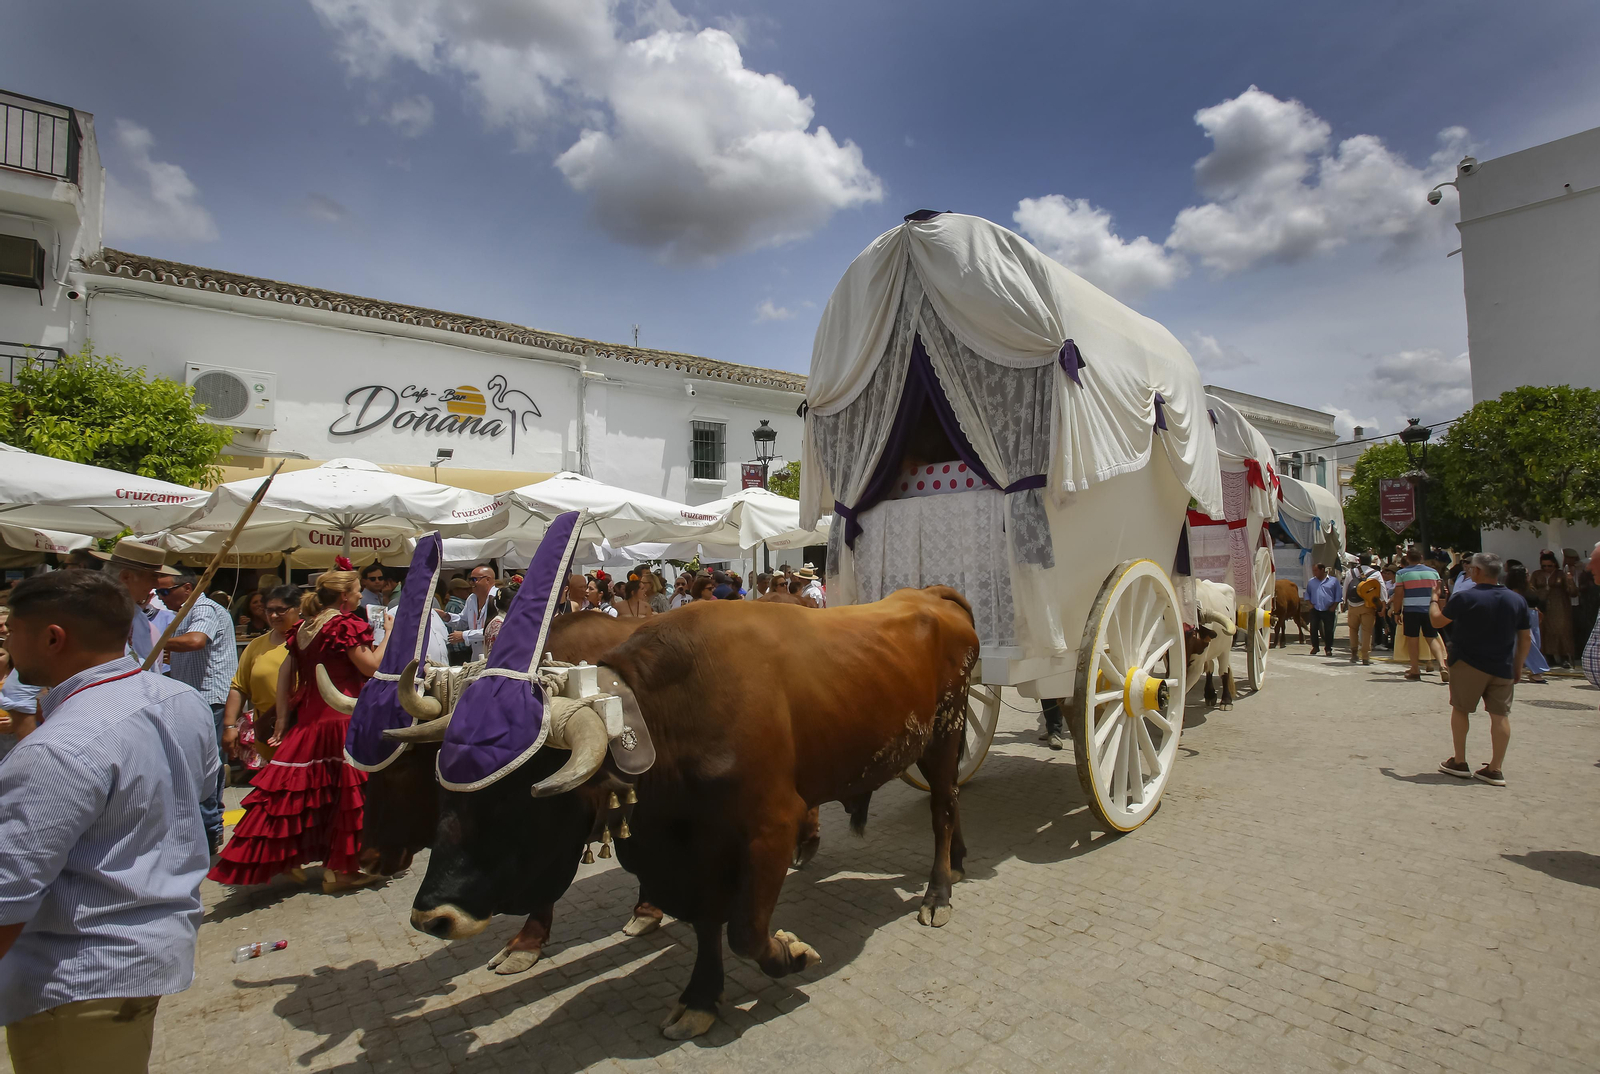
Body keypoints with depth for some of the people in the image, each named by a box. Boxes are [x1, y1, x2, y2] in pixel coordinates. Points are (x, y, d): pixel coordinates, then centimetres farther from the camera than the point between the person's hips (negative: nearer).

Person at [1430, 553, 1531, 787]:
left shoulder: (1465, 597, -12)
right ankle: (1495, 769, 7)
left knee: (1460, 709, 9)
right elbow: (1526, 638, 9)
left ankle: (1459, 762, 14)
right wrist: (1518, 666, 19)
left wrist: (1434, 600, 14)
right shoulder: (1517, 600, 3)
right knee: (1500, 715, 5)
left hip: (1469, 665, -4)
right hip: (1503, 668, 4)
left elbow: (1437, 620, -3)